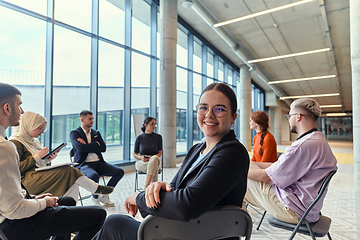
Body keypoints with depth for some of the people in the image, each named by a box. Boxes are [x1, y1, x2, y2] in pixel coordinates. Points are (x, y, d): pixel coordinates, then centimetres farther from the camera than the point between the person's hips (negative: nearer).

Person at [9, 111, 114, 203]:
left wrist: (47, 160, 3)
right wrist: (37, 156, -17)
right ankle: (97, 188, -8)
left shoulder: (33, 141, 19)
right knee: (69, 171, -23)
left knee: (71, 180, -16)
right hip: (27, 180, -9)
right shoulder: (16, 143, -9)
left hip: (39, 174, 9)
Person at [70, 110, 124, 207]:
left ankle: (104, 195, 4)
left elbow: (103, 148, 3)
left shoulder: (96, 133, 18)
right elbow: (80, 148, -16)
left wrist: (87, 146, -7)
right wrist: (96, 144, -5)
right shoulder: (74, 133, 3)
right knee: (94, 176, -37)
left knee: (119, 171, -14)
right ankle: (95, 198, -6)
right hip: (83, 164, -5)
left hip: (99, 163, 5)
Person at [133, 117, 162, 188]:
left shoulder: (158, 137, 4)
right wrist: (141, 157, -16)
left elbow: (160, 153, 4)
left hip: (155, 161, 1)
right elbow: (135, 154, 8)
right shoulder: (139, 138, 3)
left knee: (155, 158, -39)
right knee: (154, 169, -36)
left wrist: (151, 157, -17)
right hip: (141, 163, 0)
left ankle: (146, 187, -41)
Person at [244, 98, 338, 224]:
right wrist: (250, 164, 10)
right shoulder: (318, 139, 11)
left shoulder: (305, 145, -27)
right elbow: (281, 166, 13)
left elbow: (266, 177, -23)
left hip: (295, 211, -10)